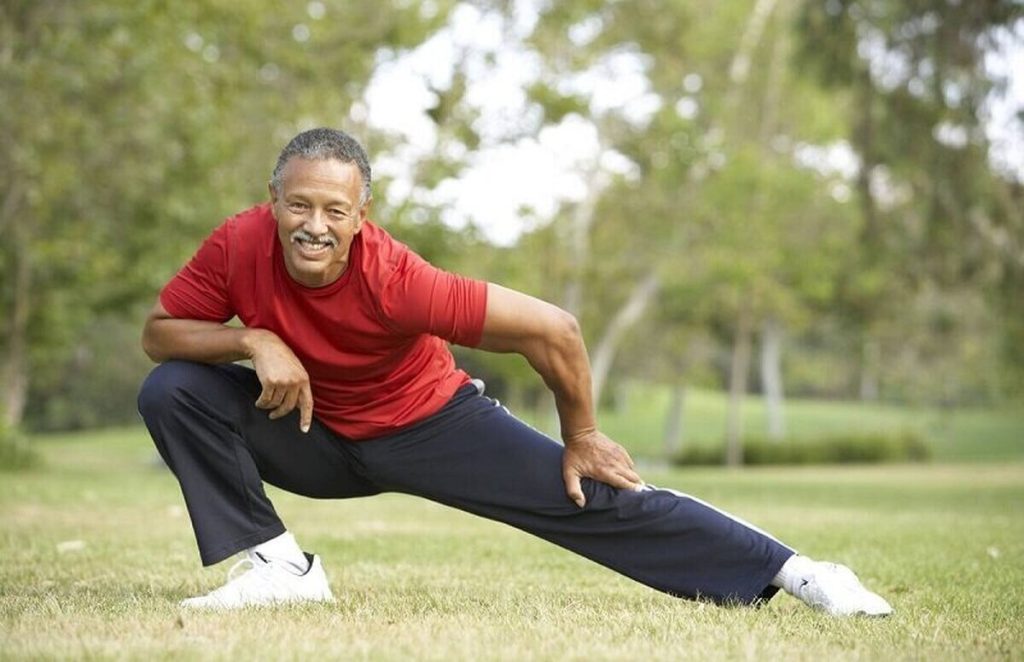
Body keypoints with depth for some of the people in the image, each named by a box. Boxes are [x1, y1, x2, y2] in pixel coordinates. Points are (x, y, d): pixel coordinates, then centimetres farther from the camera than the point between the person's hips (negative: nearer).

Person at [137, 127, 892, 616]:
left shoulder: (394, 278, -36)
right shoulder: (240, 246, -25)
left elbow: (552, 328, -30)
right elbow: (159, 332, -11)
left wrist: (581, 440, -13)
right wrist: (253, 341, -32)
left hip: (427, 424, -3)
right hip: (314, 436, 4)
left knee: (600, 500, -12)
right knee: (173, 391, -18)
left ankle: (792, 572, -4)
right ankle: (278, 566, -10)